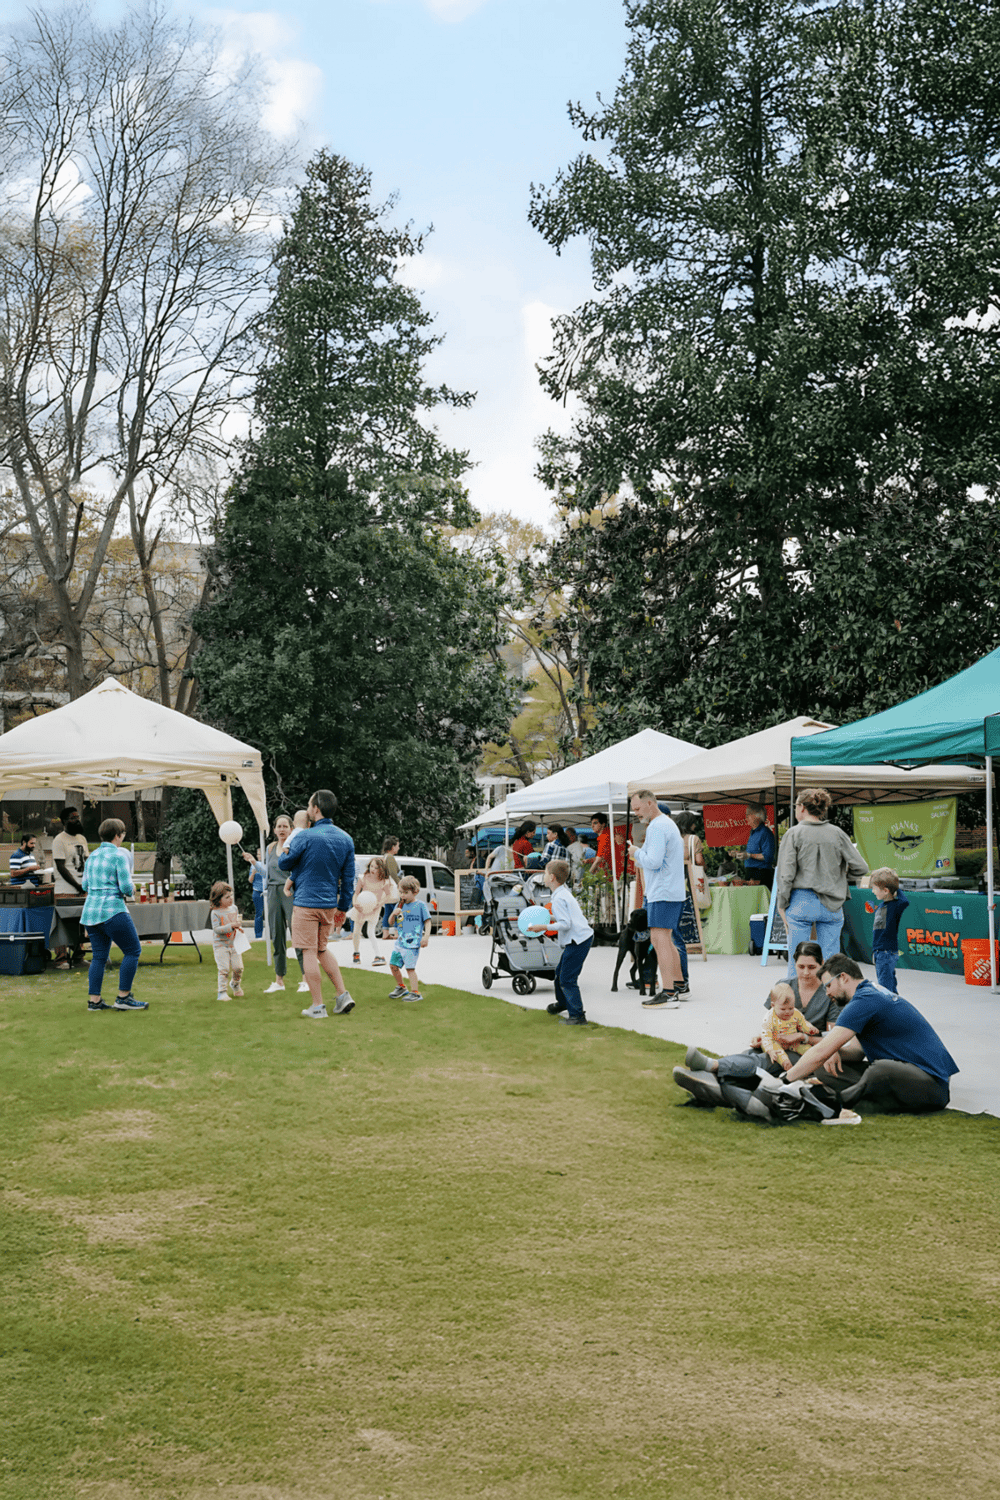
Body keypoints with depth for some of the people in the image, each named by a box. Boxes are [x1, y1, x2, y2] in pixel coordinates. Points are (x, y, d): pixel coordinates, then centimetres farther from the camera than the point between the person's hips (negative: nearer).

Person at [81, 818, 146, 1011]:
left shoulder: (92, 856, 13)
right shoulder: (118, 856, -10)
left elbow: (85, 885, 17)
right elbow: (126, 887, -14)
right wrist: (132, 889, 7)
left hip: (91, 912, 8)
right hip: (112, 911, -8)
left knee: (99, 956, 11)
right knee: (133, 950, 0)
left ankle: (94, 1000, 8)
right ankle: (123, 998, -3)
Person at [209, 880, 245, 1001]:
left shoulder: (234, 908, 5)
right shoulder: (215, 913, -14)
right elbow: (216, 929, -21)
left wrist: (239, 926, 0)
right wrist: (232, 926, -27)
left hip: (233, 943, 5)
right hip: (221, 945, -5)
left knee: (238, 967, 3)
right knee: (224, 969, -9)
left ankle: (235, 983, 31)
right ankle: (222, 992, 1)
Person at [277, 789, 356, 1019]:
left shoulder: (305, 837, -14)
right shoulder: (346, 839, 5)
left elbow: (284, 864, 0)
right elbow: (348, 878, 9)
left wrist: (284, 851, 21)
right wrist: (344, 907, 16)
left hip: (306, 903, -6)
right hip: (330, 904, 6)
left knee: (309, 952, 0)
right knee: (322, 950, 20)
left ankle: (318, 1007, 1)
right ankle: (343, 995, 10)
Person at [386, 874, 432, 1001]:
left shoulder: (420, 905, -3)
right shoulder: (399, 906, 11)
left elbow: (427, 921, -3)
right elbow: (391, 923, 13)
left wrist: (426, 936, -14)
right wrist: (393, 914, -7)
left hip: (412, 943, -7)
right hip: (400, 942, 7)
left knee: (410, 967, -10)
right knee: (393, 965, 11)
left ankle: (415, 992, -5)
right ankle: (401, 987, 31)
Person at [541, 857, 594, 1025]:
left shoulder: (559, 899, -18)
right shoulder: (565, 892, 13)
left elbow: (566, 924, -23)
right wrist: (550, 917, 18)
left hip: (577, 941, -11)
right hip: (583, 937, 11)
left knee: (567, 979, -9)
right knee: (560, 972, 27)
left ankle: (577, 1016, -8)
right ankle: (562, 1002, 48)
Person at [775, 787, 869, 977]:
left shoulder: (794, 834, -4)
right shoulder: (837, 834, 4)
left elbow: (785, 874, -7)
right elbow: (861, 868, 2)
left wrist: (782, 906, 0)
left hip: (801, 902, -2)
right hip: (831, 905, 3)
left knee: (797, 961, 3)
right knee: (830, 961, 7)